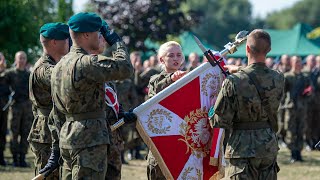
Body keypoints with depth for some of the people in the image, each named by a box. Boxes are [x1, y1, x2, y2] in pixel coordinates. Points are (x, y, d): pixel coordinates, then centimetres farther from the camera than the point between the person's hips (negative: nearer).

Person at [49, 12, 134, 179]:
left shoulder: (59, 66, 15)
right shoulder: (87, 62, -15)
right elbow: (125, 68, -19)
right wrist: (115, 40, -3)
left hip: (66, 137, 9)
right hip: (89, 140, -9)